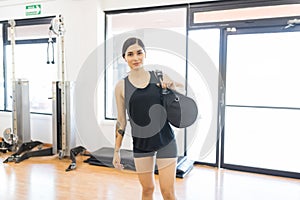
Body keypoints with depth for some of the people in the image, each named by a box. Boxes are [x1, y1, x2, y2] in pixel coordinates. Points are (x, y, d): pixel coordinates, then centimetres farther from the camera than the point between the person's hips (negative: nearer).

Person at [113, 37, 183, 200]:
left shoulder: (160, 76, -3)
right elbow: (121, 120, 3)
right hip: (140, 144, 1)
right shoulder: (121, 86, -3)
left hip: (165, 140, 0)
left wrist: (172, 86, -12)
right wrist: (117, 151, 5)